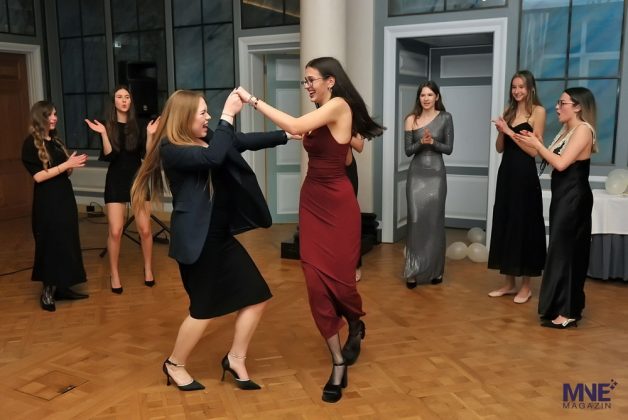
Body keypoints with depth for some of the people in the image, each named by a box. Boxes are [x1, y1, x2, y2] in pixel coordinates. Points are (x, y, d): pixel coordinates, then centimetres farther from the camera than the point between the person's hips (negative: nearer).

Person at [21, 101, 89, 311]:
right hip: (47, 203, -7)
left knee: (67, 243, 9)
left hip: (65, 198, 7)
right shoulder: (31, 144, -8)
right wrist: (66, 164, -21)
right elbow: (38, 176, -17)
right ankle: (47, 292, 11)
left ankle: (62, 287, 18)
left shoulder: (56, 141, 12)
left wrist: (74, 164, -4)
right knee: (50, 245, -1)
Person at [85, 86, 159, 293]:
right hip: (116, 181, -1)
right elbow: (108, 156, -10)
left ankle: (148, 269, 21)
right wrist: (103, 134, -21)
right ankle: (114, 275, 10)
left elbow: (147, 155, -3)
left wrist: (150, 134, -15)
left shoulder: (138, 125, 3)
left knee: (145, 229, 2)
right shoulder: (107, 126, 0)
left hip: (138, 179, 1)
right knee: (115, 231, -4)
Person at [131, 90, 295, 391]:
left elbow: (247, 141, 13)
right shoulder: (171, 149, -15)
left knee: (256, 296, 6)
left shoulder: (206, 139, 9)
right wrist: (228, 116, -26)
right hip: (196, 238, -8)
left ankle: (235, 359, 20)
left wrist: (286, 135, 7)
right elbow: (213, 157, -31)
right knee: (204, 309, 2)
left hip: (220, 234, 8)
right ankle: (174, 365, 26)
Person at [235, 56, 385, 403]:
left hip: (337, 203, -8)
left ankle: (356, 325, 37)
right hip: (312, 201, 8)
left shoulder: (339, 105, -12)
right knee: (315, 279, 0)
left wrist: (253, 100, -19)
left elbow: (294, 126, -24)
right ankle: (338, 363, 9)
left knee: (337, 275, 1)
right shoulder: (321, 118, 14)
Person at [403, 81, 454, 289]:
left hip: (436, 174, 0)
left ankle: (435, 270, 16)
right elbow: (408, 150, 1)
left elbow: (449, 148, 0)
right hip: (416, 174, 0)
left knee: (434, 220, 4)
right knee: (416, 219, -4)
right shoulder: (411, 119, 2)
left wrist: (432, 142, -16)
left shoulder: (445, 118, 2)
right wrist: (421, 142, -17)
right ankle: (413, 271, 3)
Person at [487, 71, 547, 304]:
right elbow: (499, 148, 12)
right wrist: (501, 131, -6)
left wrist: (510, 131, -15)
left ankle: (526, 286, 12)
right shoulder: (509, 111, 12)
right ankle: (509, 283, 21)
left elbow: (534, 150, -12)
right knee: (505, 224, 9)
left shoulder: (538, 111, -6)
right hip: (506, 172, 7)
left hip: (525, 175, -7)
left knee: (524, 226, 0)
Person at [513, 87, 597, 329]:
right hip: (563, 197, 9)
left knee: (563, 250, -7)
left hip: (574, 198, -9)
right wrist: (533, 144, 1)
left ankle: (567, 312, 0)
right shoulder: (566, 131, 15)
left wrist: (537, 144, -14)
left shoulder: (583, 130, -14)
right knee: (567, 250, 12)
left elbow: (561, 163, -23)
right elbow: (552, 161, 9)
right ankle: (570, 307, 21)